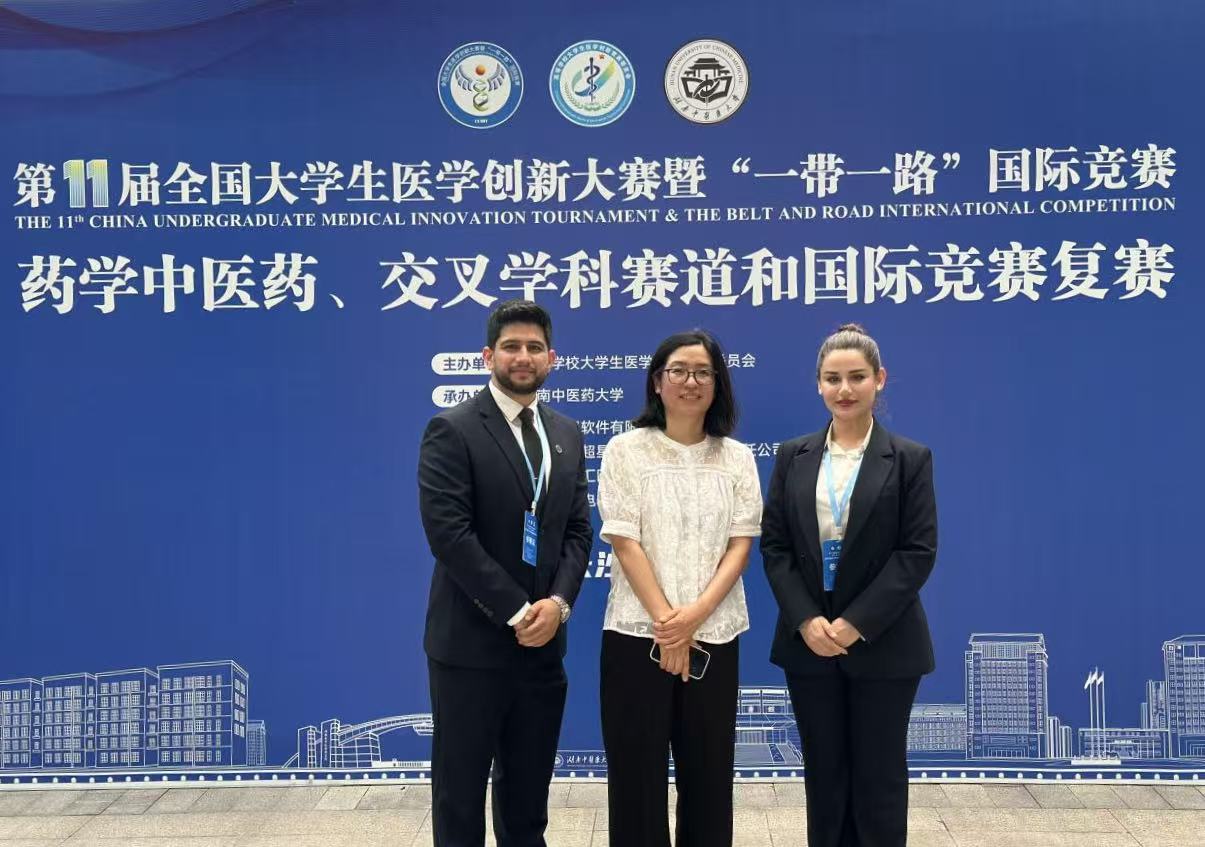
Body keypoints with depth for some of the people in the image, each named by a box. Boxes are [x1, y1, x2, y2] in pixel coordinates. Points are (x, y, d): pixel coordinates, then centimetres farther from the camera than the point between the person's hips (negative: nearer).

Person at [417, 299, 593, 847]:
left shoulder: (566, 435, 11)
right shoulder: (452, 431, -8)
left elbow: (578, 530, 8)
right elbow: (448, 534, -17)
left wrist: (558, 603, -10)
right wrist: (517, 612, -17)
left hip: (543, 642, 5)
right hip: (471, 642, -5)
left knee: (528, 800, 15)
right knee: (460, 793, 7)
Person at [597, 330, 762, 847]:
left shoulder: (737, 458, 7)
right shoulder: (626, 450, 0)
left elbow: (741, 544, 1)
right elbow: (624, 542, -6)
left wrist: (696, 613, -13)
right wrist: (665, 621, -13)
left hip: (714, 636, 2)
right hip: (638, 633, -2)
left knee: (709, 772, 8)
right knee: (638, 773, 3)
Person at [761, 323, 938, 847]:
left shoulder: (910, 459, -2)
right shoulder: (793, 457, 6)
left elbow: (918, 552, -8)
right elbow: (774, 546, 2)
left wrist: (856, 624, -15)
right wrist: (806, 620, -11)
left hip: (883, 644, -2)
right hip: (809, 642, 3)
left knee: (879, 778, 5)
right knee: (824, 777, 10)